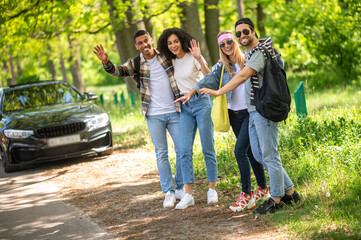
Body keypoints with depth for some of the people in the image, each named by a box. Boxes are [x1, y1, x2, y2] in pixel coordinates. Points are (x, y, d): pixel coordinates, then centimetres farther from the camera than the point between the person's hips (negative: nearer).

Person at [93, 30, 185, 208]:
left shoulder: (166, 56, 3)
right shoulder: (135, 64, 1)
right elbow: (118, 71, -14)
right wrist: (106, 62, -33)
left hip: (174, 112, 1)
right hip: (154, 115, -1)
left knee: (182, 150, 4)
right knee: (161, 153, 1)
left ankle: (181, 188, 19)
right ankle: (168, 192, 8)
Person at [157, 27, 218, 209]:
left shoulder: (192, 57, -6)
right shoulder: (172, 62, 10)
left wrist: (199, 58, -32)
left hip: (201, 103, -5)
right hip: (185, 107, 5)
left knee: (208, 149, 0)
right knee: (185, 151, -4)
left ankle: (212, 190, 10)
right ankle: (188, 195, -4)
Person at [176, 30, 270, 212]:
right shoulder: (221, 66, 9)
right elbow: (208, 80, -3)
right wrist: (190, 93, -16)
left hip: (250, 111, -5)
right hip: (234, 113, 5)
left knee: (240, 150, -15)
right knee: (250, 151, 10)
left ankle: (246, 195, -10)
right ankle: (263, 189, 23)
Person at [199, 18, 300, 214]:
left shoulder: (261, 53, -15)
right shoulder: (249, 53, 17)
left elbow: (243, 76, -26)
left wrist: (219, 92, -30)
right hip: (254, 111, 11)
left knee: (269, 155, -3)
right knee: (259, 155, 12)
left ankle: (276, 199, 6)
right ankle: (289, 192, 20)